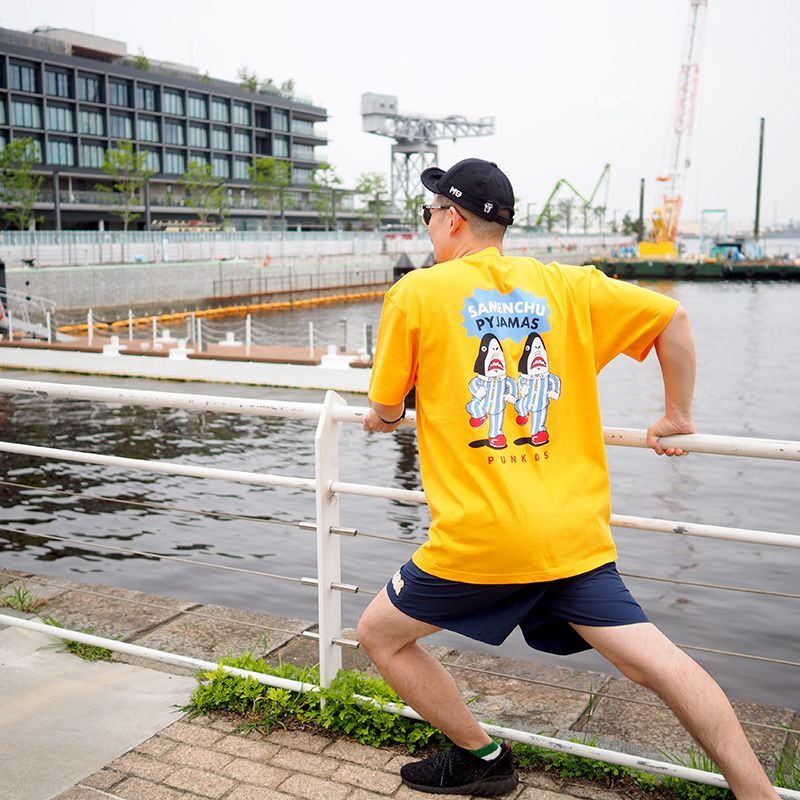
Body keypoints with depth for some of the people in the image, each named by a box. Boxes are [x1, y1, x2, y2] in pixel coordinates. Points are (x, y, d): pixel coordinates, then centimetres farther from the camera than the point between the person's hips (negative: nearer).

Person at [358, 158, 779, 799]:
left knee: (380, 634, 17)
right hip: (575, 532, 5)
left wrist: (383, 416, 30)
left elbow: (386, 408, 6)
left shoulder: (417, 292, -1)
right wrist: (677, 416, 20)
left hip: (478, 536, -4)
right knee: (654, 659, 10)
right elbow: (673, 318, 10)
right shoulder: (566, 284, 8)